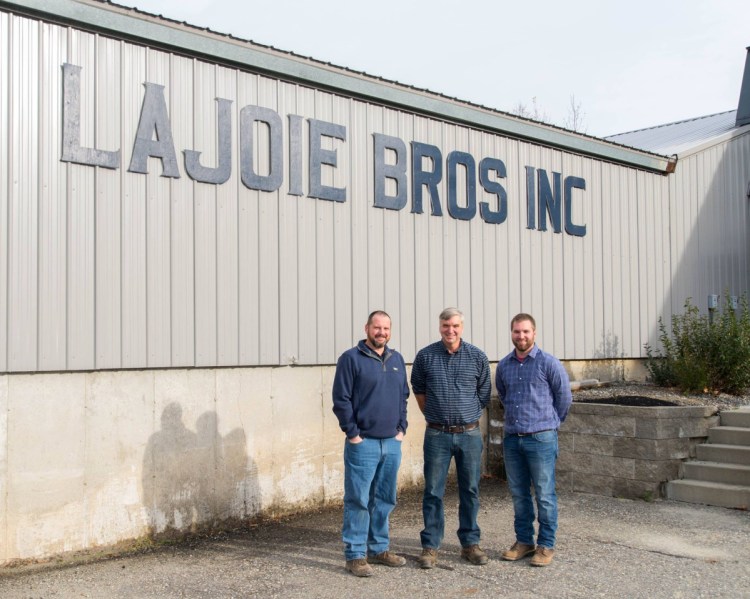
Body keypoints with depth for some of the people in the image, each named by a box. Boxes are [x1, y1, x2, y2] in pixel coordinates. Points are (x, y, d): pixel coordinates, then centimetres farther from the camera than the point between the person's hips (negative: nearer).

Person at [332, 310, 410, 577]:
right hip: (363, 443, -6)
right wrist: (353, 433, -11)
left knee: (385, 500, 13)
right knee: (358, 500, -2)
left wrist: (401, 428, 10)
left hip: (392, 443, 6)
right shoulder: (351, 358, -6)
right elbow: (341, 399, -8)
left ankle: (379, 548, 25)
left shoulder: (397, 359, 13)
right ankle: (355, 555, 6)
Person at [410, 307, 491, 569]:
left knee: (470, 490, 9)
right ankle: (430, 546, 12)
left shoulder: (477, 357, -1)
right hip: (437, 435, -1)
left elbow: (484, 394, 10)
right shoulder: (425, 356, -2)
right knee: (433, 492, 3)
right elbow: (418, 390, 13)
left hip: (469, 434, 1)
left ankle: (470, 544, 21)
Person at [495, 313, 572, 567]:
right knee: (518, 494, 12)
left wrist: (549, 422, 10)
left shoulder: (548, 363, -6)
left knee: (544, 495, 1)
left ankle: (546, 545, 11)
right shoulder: (503, 365, 7)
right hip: (512, 439, 5)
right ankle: (524, 541, 24)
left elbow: (564, 397, 2)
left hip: (541, 439, -5)